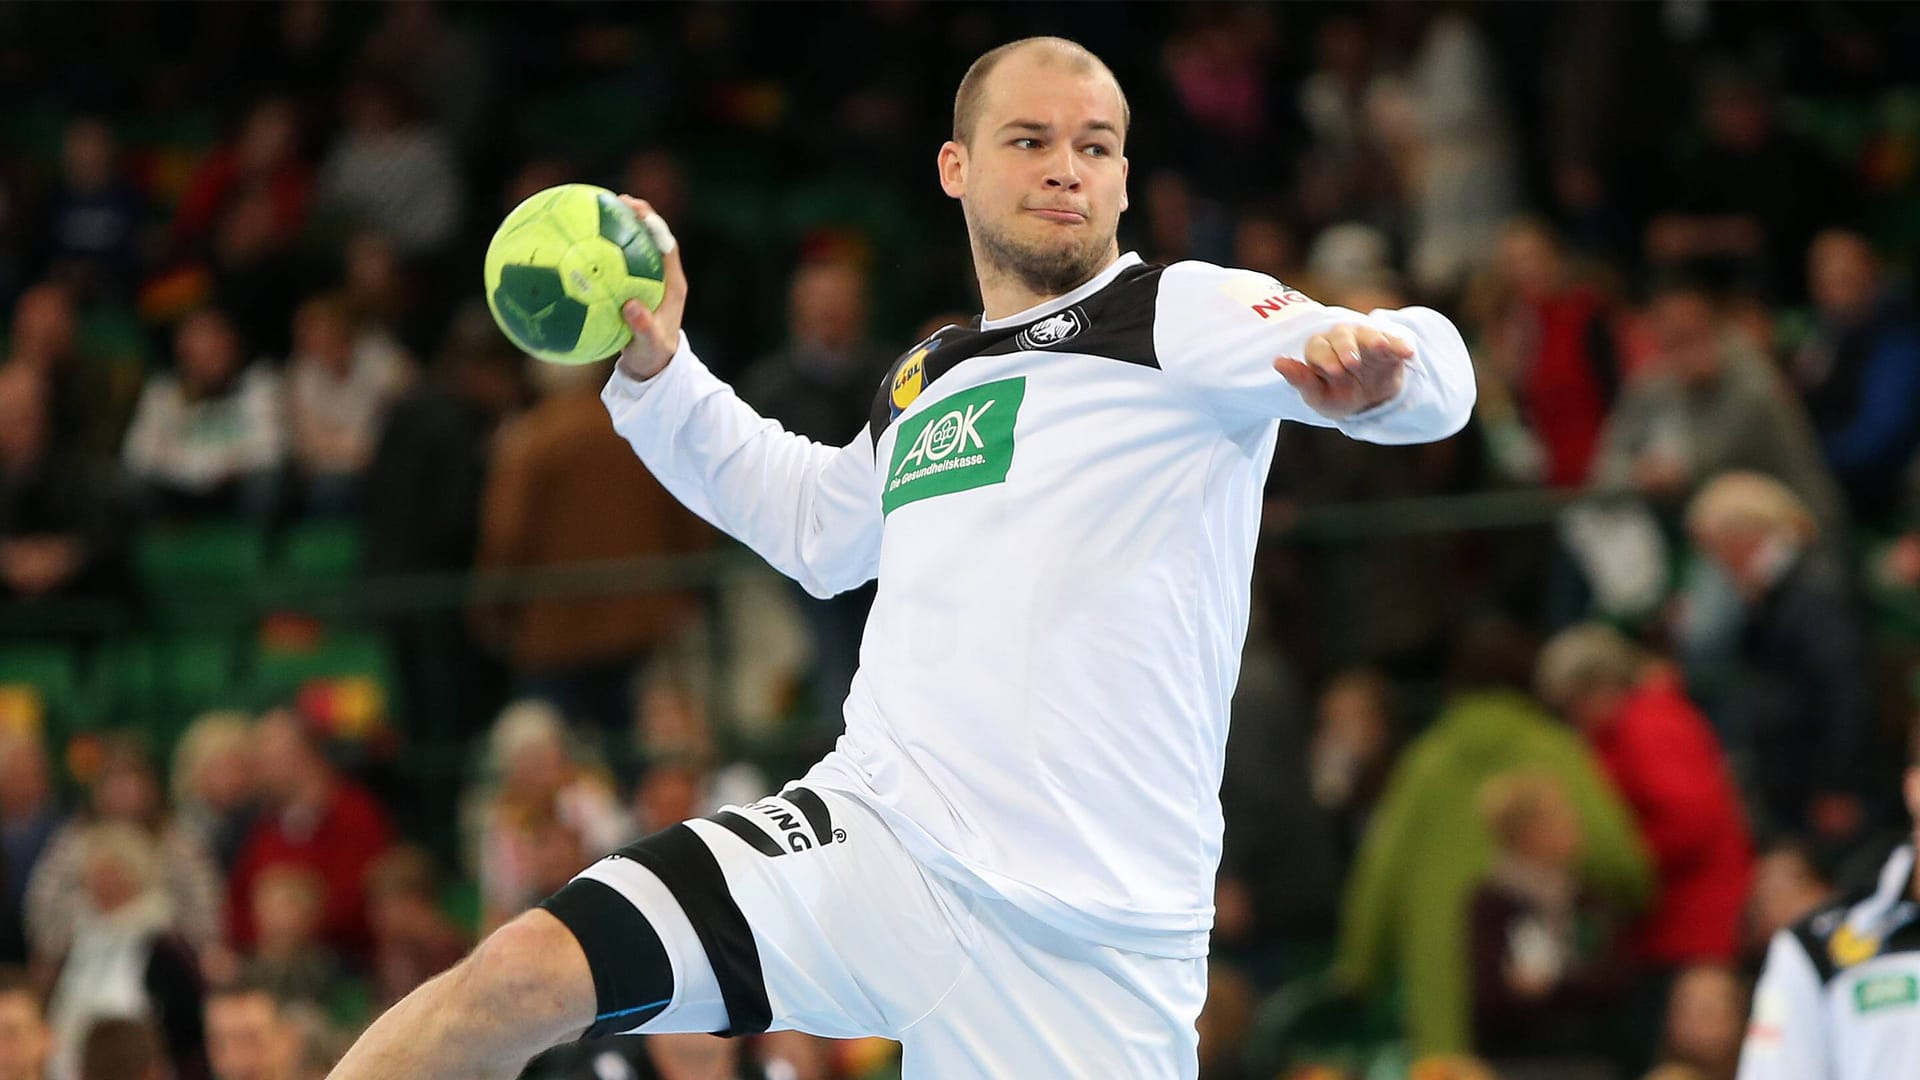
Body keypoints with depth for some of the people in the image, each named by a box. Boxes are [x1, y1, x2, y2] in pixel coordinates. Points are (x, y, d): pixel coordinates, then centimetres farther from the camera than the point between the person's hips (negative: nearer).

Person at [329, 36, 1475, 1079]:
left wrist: (1378, 362, -38)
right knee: (521, 979, -15)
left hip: (1083, 938, -4)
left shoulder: (1183, 312, 2)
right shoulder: (920, 385, 20)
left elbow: (1432, 374, -14)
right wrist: (658, 369, 32)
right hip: (868, 839, 4)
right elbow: (818, 523, 42)